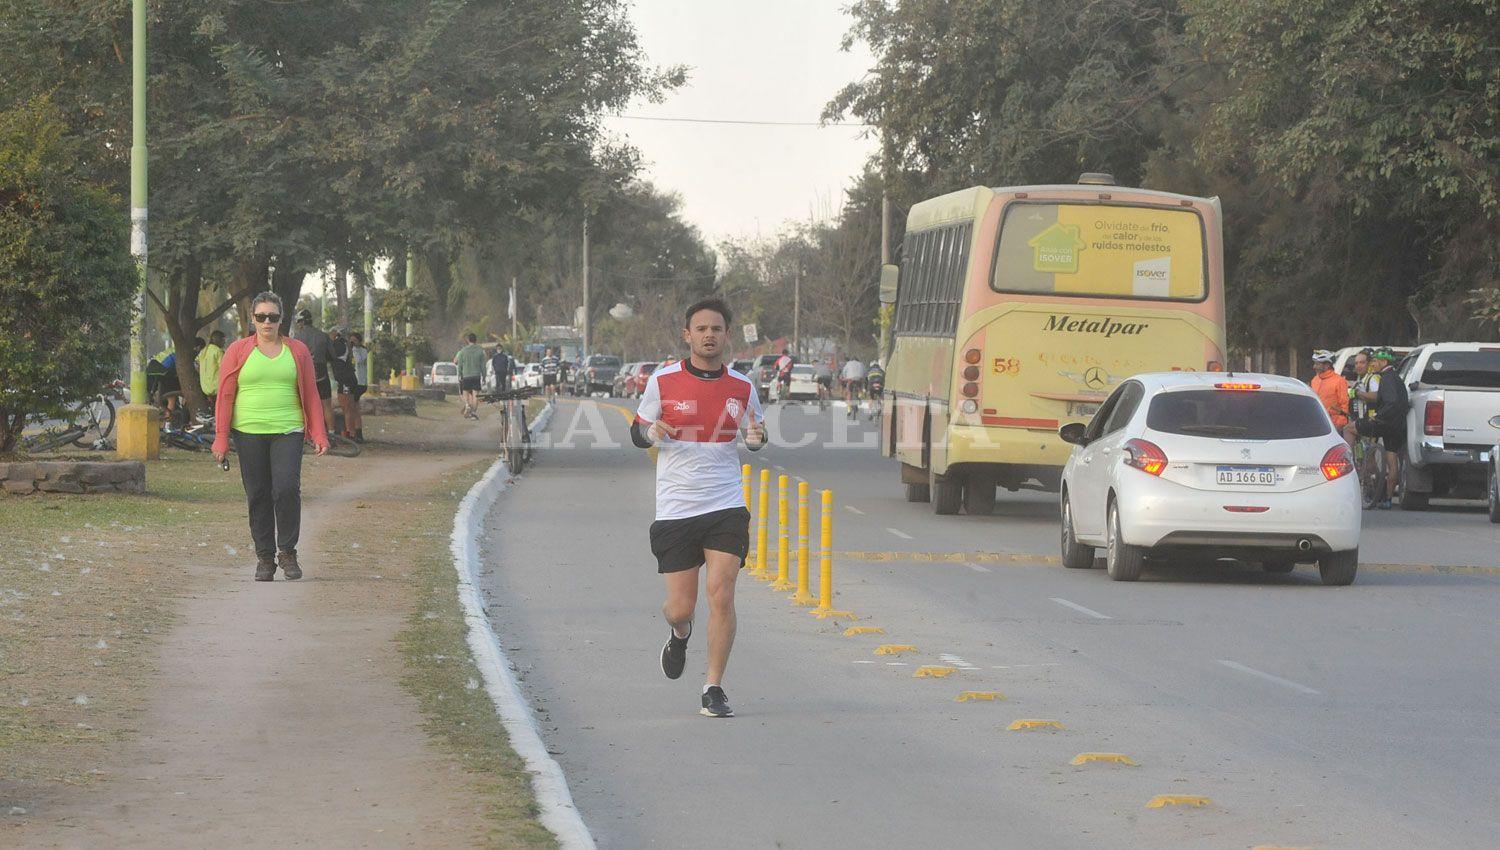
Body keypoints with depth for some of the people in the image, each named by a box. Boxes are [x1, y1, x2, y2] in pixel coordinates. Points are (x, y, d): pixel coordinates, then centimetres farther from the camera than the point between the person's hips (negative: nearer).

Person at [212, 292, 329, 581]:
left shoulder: (297, 351, 10)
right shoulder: (238, 351, 6)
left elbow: (311, 396, 12)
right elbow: (225, 396, 5)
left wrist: (319, 435, 4)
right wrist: (221, 438, -1)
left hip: (287, 432, 0)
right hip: (249, 434, 0)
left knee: (287, 489, -15)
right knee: (258, 497, 3)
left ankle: (287, 552, 0)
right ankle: (265, 557, 13)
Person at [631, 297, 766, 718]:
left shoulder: (743, 388, 4)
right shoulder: (663, 381, -1)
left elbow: (755, 433, 19)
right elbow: (637, 431, 8)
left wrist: (757, 437, -6)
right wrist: (652, 432, -16)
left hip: (726, 506, 1)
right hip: (675, 509, -1)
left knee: (721, 596, -12)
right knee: (680, 607, 1)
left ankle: (714, 689, -1)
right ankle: (680, 634, 40)